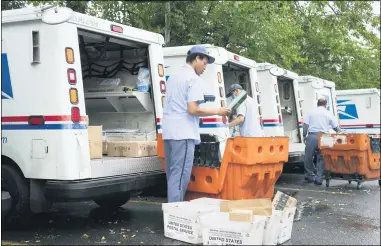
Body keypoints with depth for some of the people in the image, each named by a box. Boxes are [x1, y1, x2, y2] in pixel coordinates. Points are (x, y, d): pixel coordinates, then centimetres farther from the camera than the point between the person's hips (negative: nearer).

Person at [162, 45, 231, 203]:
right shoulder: (194, 79, -8)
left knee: (173, 175, 13)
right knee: (180, 177, -8)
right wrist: (217, 111, -7)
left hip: (169, 132, 9)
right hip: (183, 133, -9)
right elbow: (192, 110, -17)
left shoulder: (173, 77, 19)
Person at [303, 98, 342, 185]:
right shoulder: (329, 114, 12)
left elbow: (305, 125, 6)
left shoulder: (311, 113, 13)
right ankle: (318, 178, 3)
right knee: (321, 158, 7)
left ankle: (310, 176, 13)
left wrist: (304, 136, 12)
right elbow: (336, 127, 13)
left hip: (312, 136, 0)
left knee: (308, 157, 9)